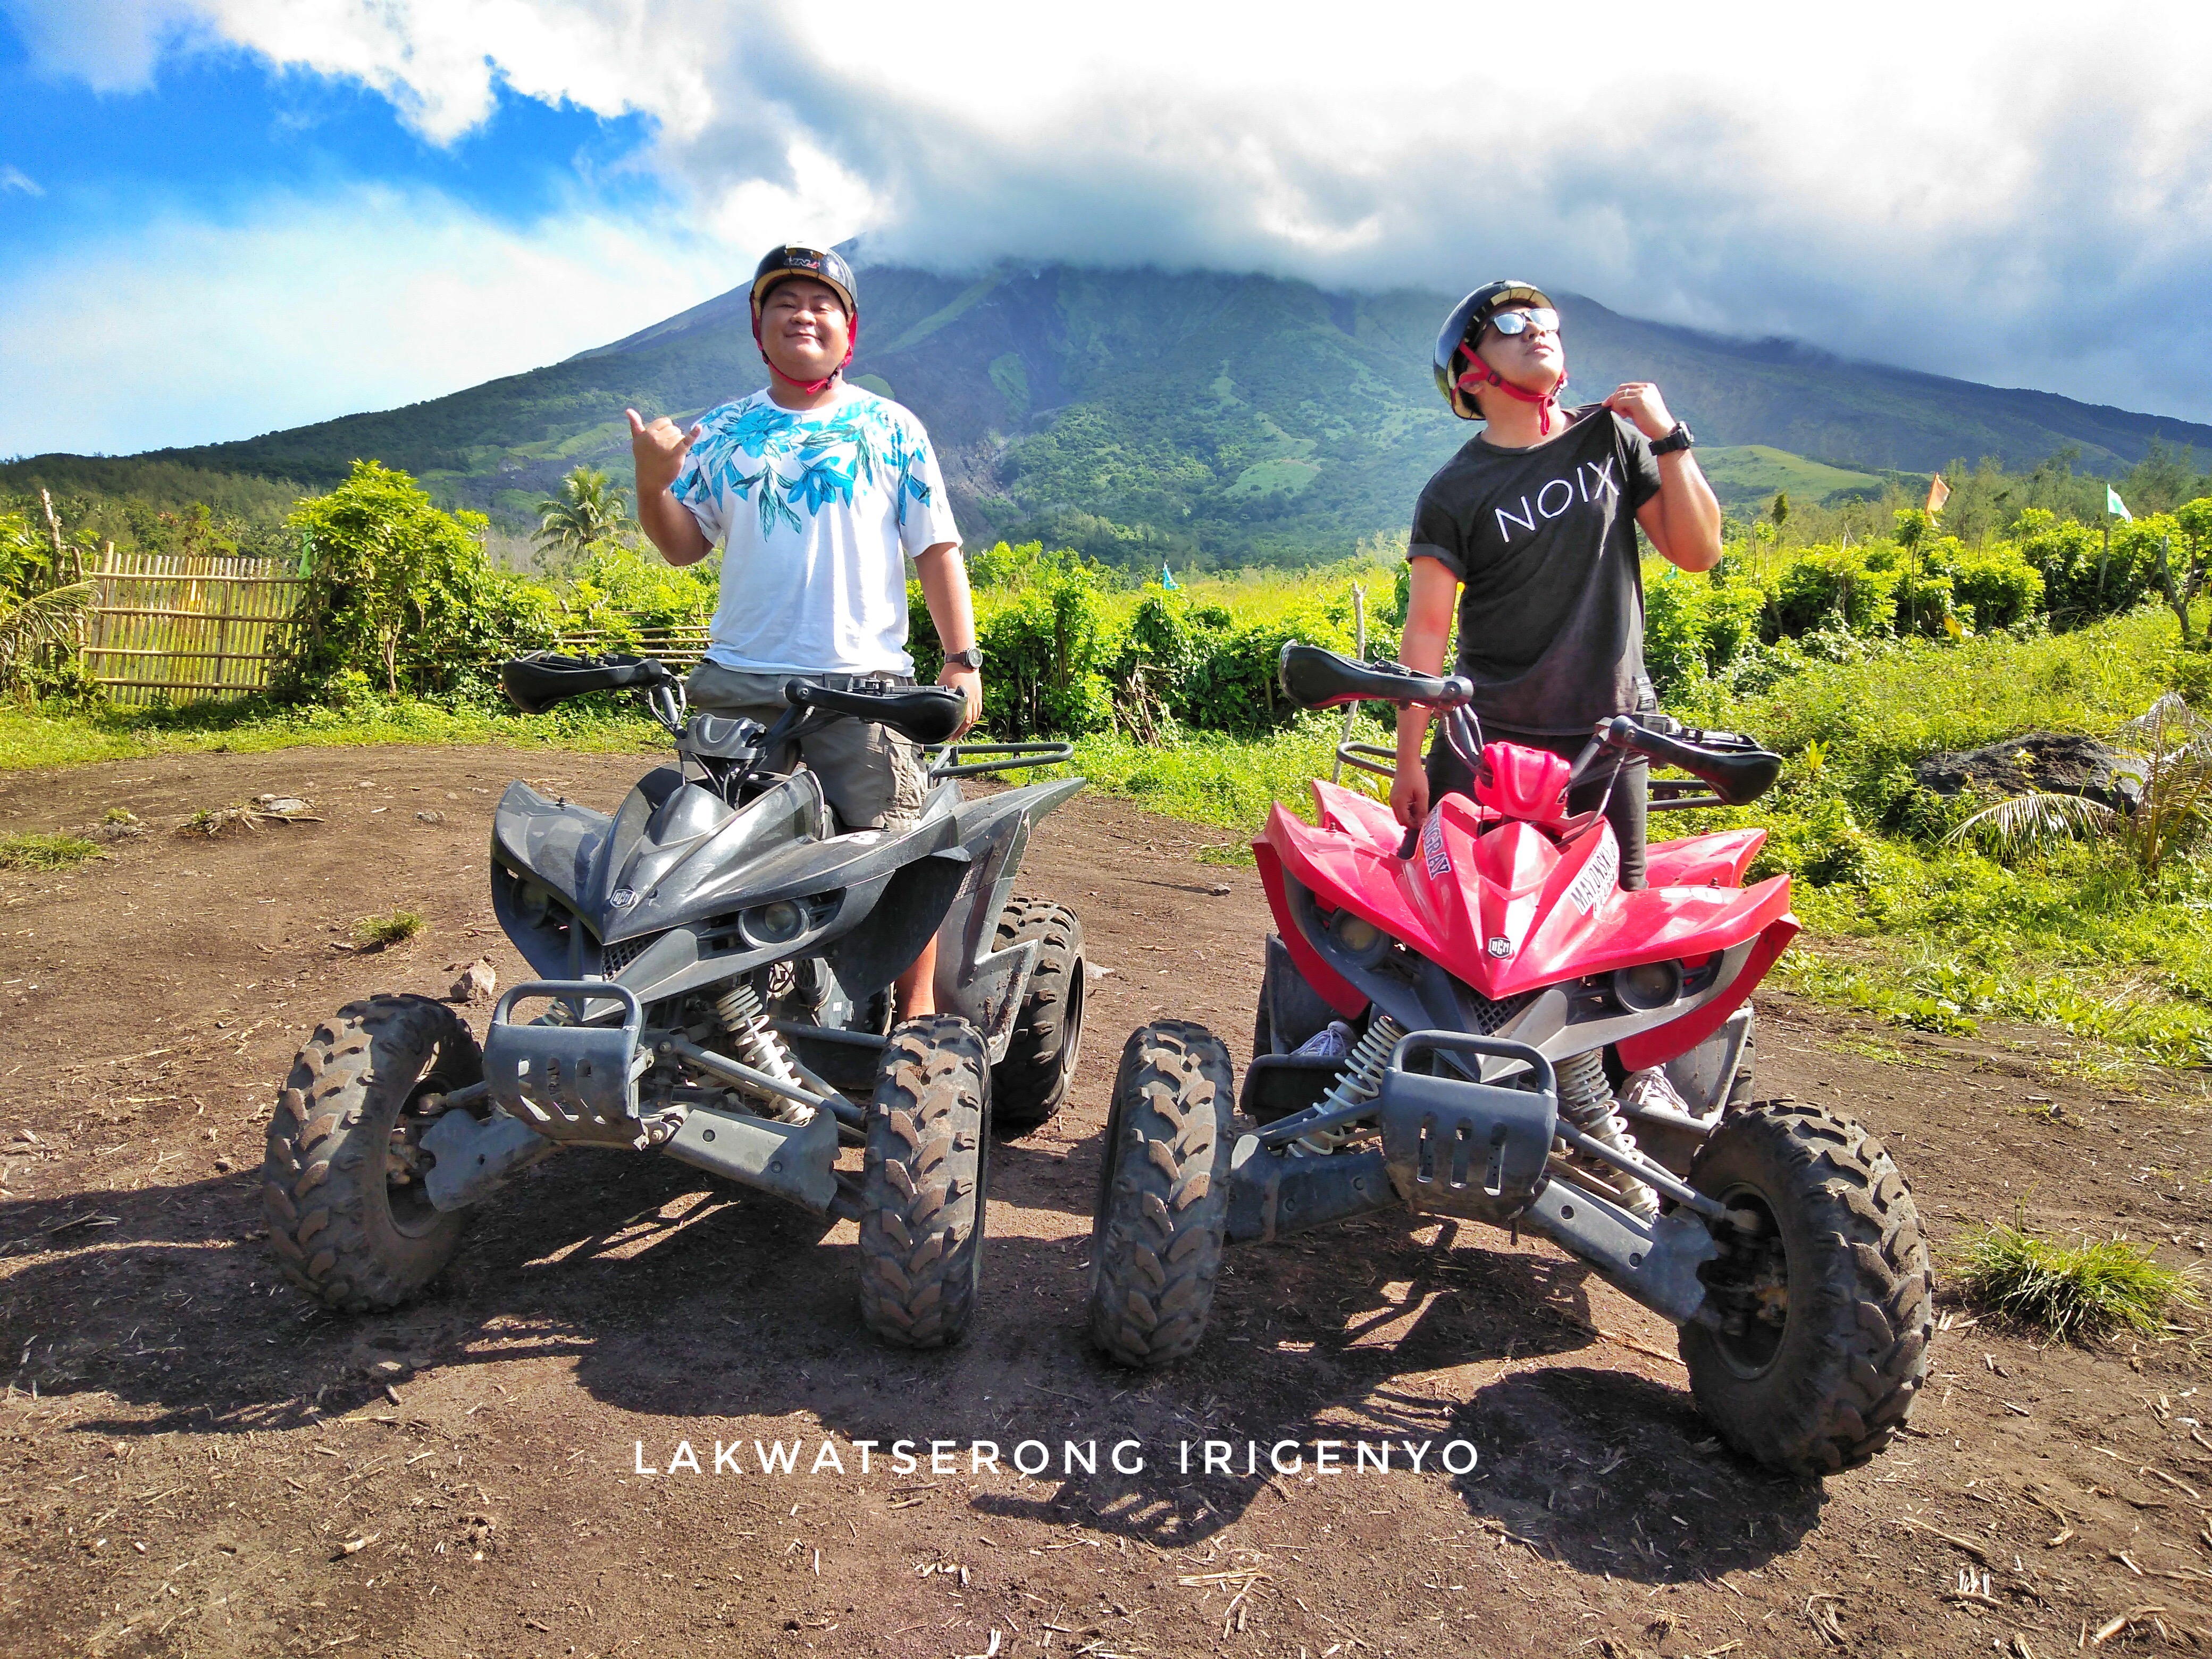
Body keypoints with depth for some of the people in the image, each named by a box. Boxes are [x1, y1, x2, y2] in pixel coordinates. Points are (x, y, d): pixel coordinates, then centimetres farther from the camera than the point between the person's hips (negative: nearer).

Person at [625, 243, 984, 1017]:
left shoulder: (892, 428, 11)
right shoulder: (720, 431, 15)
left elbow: (938, 549, 9)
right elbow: (682, 546, 13)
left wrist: (963, 659, -1)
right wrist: (652, 484, -8)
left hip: (864, 682, -2)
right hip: (738, 683, 2)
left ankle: (918, 1009, 5)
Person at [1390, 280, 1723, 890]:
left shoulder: (1613, 435, 8)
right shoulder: (1452, 491, -1)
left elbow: (1697, 553, 6)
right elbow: (1428, 627, -6)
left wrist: (1669, 439, -4)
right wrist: (1409, 763, -9)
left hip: (1610, 729, 2)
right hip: (1490, 733, -2)